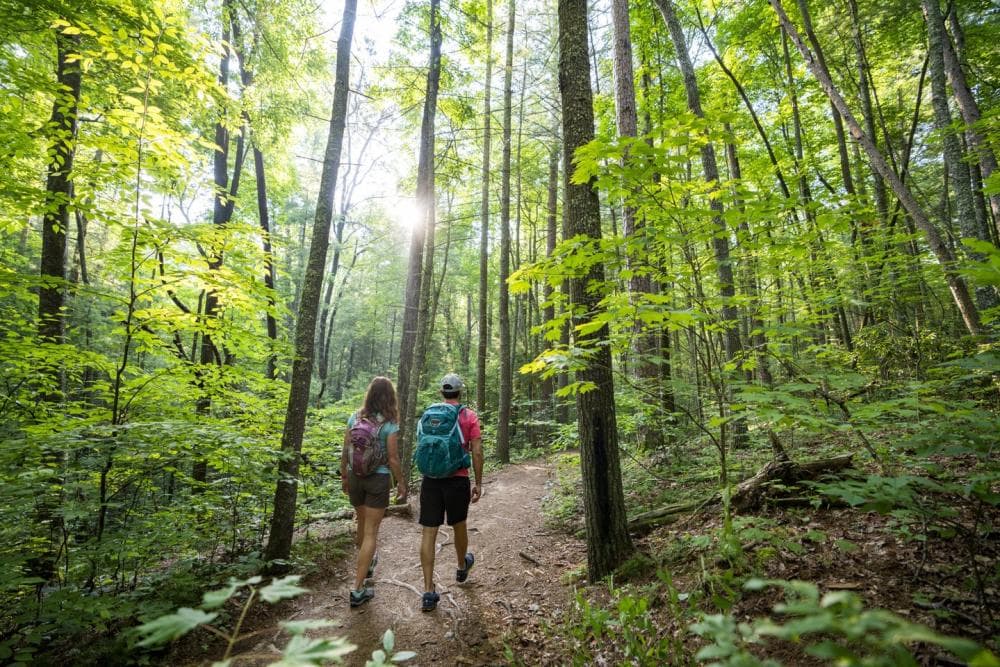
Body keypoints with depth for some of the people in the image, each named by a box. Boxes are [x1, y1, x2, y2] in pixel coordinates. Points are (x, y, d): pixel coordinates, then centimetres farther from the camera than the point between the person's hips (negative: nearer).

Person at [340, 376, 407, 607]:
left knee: (362, 523, 25)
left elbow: (345, 452, 3)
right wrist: (401, 483, 0)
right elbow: (393, 459, -12)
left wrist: (344, 476, 16)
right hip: (378, 479, -5)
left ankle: (367, 562, 50)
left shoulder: (355, 418, -2)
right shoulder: (390, 423, -14)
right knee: (371, 532, 5)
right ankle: (358, 589, 8)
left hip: (355, 476, 5)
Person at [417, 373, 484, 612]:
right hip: (457, 479, -1)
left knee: (428, 532, 6)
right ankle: (462, 567, 45)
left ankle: (428, 592, 7)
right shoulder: (469, 416, -4)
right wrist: (478, 483, 2)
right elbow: (477, 452, -7)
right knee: (459, 526, 20)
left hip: (431, 479, 2)